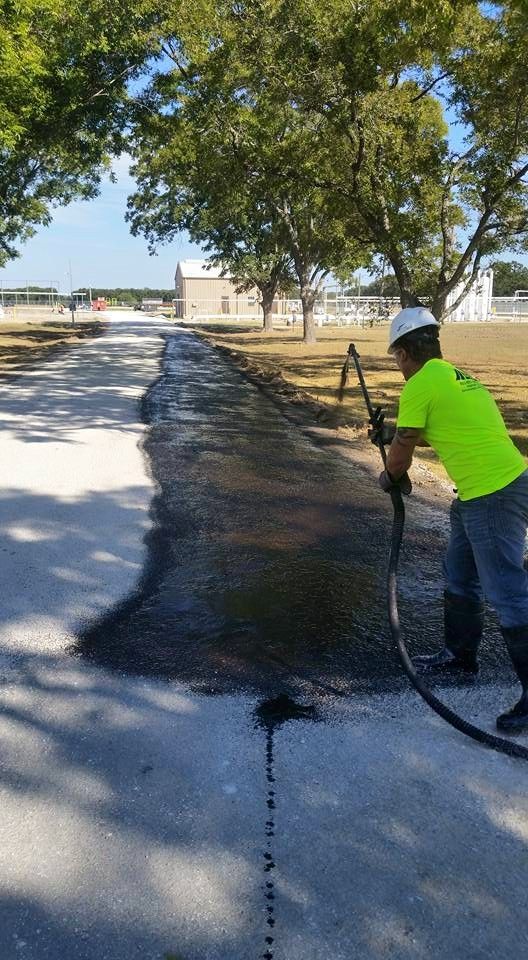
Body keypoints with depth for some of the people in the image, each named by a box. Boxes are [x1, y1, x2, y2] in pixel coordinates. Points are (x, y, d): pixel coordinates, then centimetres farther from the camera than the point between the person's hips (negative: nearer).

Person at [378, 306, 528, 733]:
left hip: (493, 497, -10)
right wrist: (397, 435, 35)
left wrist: (391, 478, 15)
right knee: (459, 577, 22)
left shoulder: (420, 384, -12)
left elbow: (401, 453, -5)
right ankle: (459, 654, 38)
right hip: (481, 492, 10)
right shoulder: (454, 375, 15)